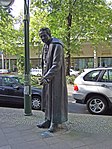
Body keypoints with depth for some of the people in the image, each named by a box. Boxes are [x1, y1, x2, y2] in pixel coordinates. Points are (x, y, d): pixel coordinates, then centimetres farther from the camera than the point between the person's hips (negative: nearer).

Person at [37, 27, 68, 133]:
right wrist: (44, 76, 4)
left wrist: (46, 77, -22)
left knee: (55, 98, -1)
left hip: (56, 78, -9)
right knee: (47, 98, 12)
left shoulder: (57, 46, -15)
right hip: (47, 77, 9)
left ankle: (55, 123, 9)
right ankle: (48, 120, 24)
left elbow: (57, 65, -21)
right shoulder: (45, 46, 13)